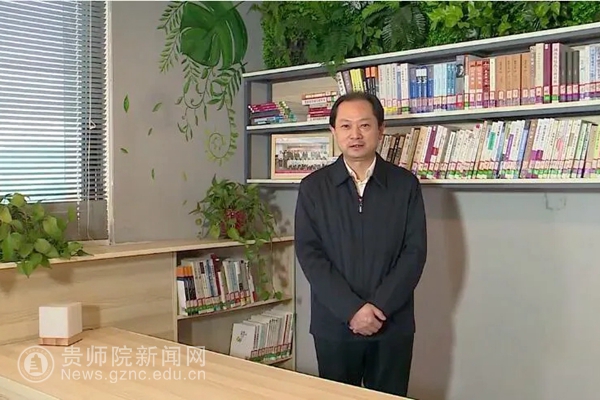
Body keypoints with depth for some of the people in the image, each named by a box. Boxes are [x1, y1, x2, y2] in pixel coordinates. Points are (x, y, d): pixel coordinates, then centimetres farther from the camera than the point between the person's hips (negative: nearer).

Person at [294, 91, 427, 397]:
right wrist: (352, 309, -14)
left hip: (393, 324, 0)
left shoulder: (405, 184, 1)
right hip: (334, 324, 0)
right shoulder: (313, 187, 0)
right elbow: (309, 254, -6)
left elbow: (415, 252, -3)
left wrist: (380, 307, -13)